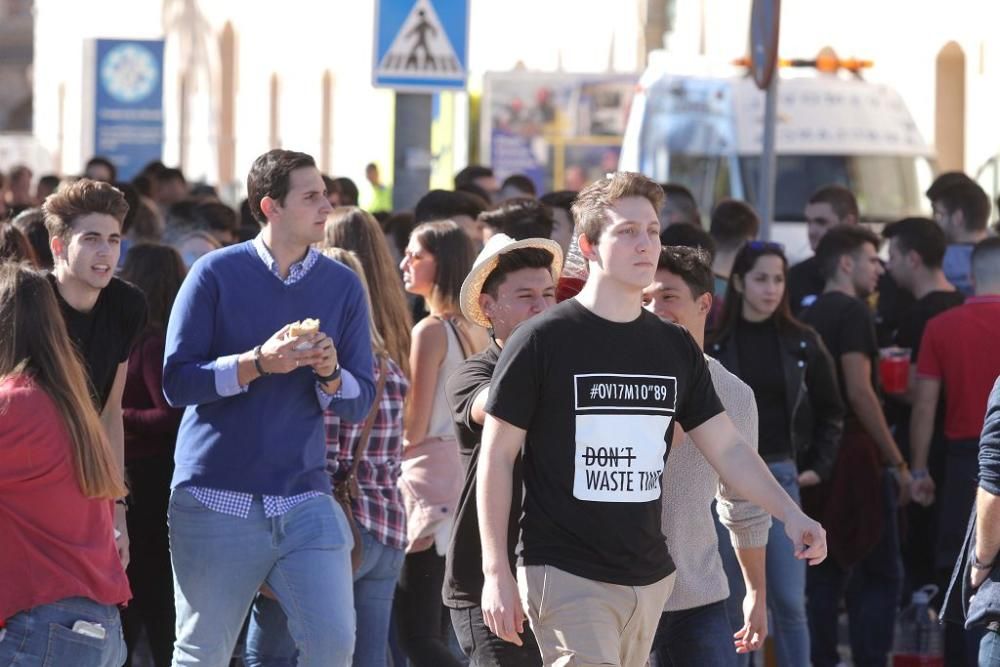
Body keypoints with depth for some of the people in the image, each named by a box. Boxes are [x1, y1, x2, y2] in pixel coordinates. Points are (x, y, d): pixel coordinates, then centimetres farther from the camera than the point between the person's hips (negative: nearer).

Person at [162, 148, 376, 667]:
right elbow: (176, 380, -7)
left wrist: (330, 375, -15)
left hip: (304, 498, 2)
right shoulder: (217, 273, -1)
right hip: (215, 500, -2)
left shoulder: (343, 285, 6)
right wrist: (259, 363, -18)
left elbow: (359, 403, 7)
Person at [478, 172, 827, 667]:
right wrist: (496, 571, -8)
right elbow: (496, 457, -4)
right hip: (565, 574, -6)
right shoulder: (542, 341, -6)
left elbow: (728, 448, 12)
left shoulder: (676, 348, 10)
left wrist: (789, 513, -4)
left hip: (650, 579, 6)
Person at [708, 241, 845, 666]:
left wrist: (819, 467, 7)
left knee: (790, 602, -3)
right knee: (732, 606, 3)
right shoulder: (713, 343, -3)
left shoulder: (802, 344, 5)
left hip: (781, 476, 2)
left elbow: (830, 411, 14)